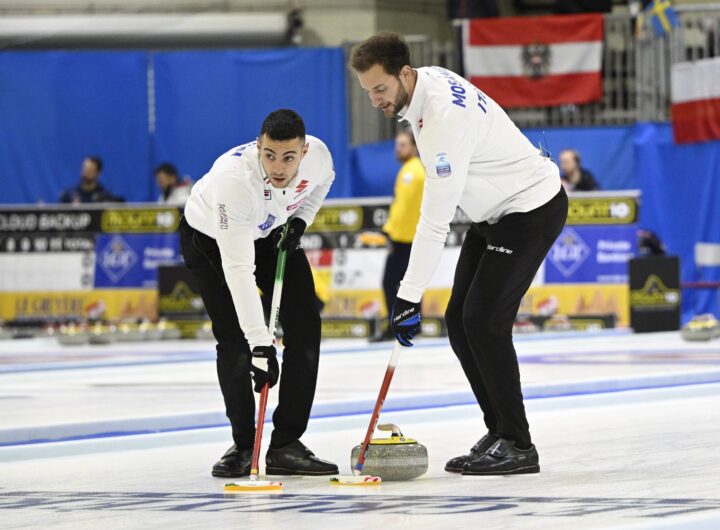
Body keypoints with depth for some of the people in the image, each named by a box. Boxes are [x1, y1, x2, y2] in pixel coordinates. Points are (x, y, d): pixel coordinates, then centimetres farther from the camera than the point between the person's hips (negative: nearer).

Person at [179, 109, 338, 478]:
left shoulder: (317, 153, -28)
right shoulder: (233, 178, -43)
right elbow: (239, 269, -44)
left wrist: (300, 220, -14)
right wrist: (260, 343, -47)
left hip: (272, 233, 5)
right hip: (210, 237, -5)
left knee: (305, 327, -7)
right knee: (235, 339, -15)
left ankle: (285, 446, -1)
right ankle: (243, 445, 3)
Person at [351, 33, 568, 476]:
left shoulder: (445, 116, -31)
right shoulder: (428, 80, -2)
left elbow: (436, 219, -31)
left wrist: (409, 297, -30)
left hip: (532, 208, -10)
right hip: (496, 211, 10)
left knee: (484, 321, -16)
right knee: (459, 320, 4)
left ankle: (516, 446, -10)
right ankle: (500, 433, 11)